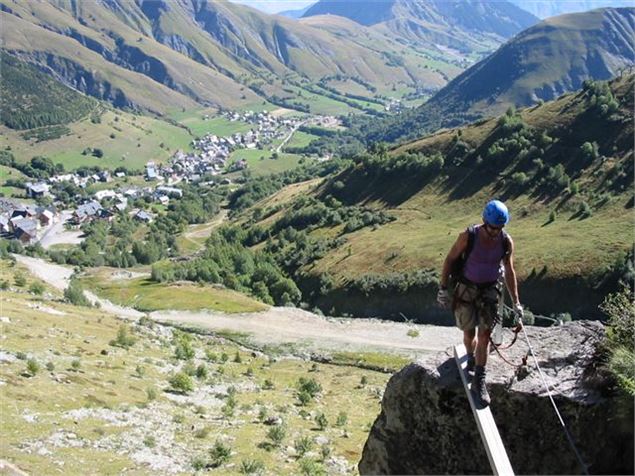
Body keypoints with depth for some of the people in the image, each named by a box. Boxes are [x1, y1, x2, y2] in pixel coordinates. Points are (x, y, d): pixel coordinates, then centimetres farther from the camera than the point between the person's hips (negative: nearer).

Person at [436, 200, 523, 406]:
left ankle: (479, 381, 1)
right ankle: (471, 358, 39)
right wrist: (443, 288, -9)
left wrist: (516, 302, 2)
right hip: (466, 288, -1)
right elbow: (450, 259, -8)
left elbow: (509, 271, 1)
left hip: (491, 289, 1)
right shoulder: (468, 236, -19)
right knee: (469, 333, 6)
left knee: (485, 335, -5)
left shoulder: (506, 242, -11)